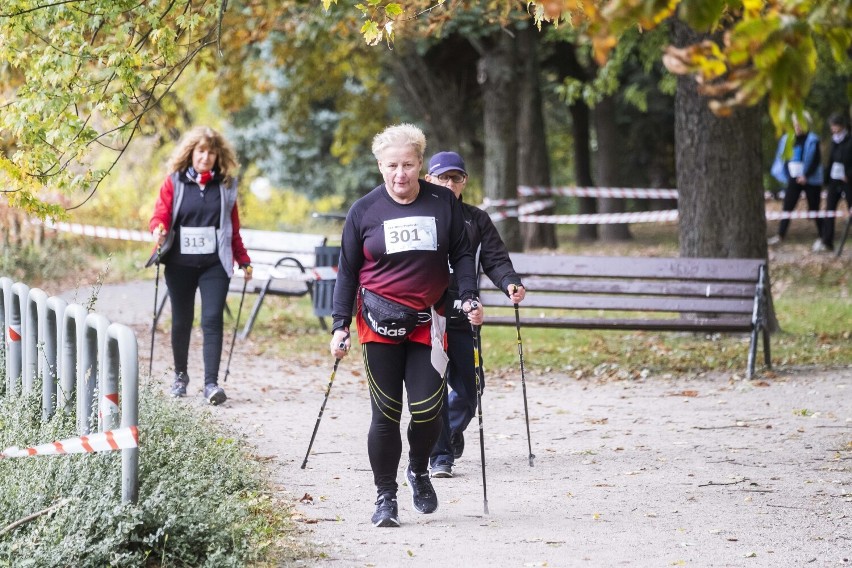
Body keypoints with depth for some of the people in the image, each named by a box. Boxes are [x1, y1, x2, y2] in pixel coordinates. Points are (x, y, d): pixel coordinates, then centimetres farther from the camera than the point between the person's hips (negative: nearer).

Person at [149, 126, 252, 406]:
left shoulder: (226, 184, 8)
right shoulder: (174, 182, 3)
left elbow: (233, 229, 13)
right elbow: (159, 215, -2)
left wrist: (243, 260, 11)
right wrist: (158, 230, -24)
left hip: (214, 264, 0)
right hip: (180, 264, 0)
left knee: (212, 320, -12)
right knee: (181, 321, 10)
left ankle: (211, 383, -14)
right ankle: (180, 375, 29)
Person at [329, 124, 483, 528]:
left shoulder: (444, 203, 1)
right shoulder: (364, 211, 0)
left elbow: (462, 254, 9)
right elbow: (347, 271, 6)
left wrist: (469, 297, -4)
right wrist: (340, 325, 1)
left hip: (427, 322, 0)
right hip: (380, 321, 0)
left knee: (427, 409, -7)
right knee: (386, 413, -1)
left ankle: (419, 471, 24)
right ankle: (385, 497, 9)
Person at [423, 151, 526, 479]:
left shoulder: (476, 220, 12)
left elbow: (495, 260, 5)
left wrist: (510, 283, -14)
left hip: (462, 317, 3)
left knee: (469, 387, 5)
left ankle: (451, 432, 35)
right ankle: (440, 456, -3)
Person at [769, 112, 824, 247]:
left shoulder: (812, 140, -8)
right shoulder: (787, 140, 8)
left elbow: (815, 161, -13)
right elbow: (782, 159, 14)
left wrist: (806, 176, -21)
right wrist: (785, 176, 6)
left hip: (810, 179, -5)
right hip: (794, 180, 5)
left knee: (814, 209, 2)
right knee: (787, 207, -1)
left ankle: (821, 237, 13)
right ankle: (780, 235, -1)